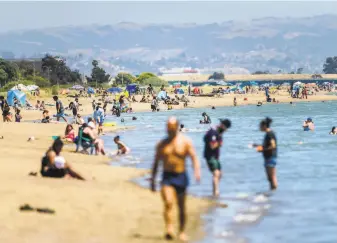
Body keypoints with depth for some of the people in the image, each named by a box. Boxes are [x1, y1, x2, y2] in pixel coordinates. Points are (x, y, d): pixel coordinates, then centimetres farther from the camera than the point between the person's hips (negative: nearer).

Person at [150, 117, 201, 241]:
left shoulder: (185, 141, 1)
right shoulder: (162, 144, 6)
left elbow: (194, 157, -4)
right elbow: (156, 162, 13)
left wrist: (197, 171, -21)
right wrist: (152, 180, 12)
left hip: (181, 176, 0)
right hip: (167, 176, 0)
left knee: (181, 207, 10)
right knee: (168, 203, -22)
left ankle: (182, 232, 24)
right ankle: (169, 229, -30)